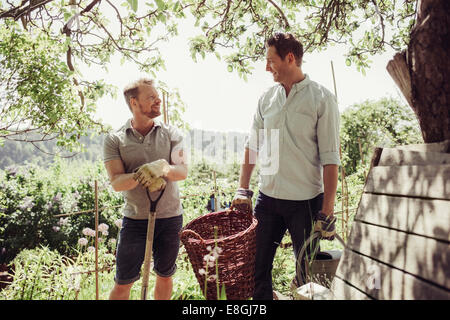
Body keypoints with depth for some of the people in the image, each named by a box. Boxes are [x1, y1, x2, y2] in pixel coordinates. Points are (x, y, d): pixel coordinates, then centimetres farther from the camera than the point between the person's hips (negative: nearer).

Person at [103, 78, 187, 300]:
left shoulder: (170, 134, 3)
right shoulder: (115, 140, -2)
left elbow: (183, 171, -8)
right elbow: (116, 182, -11)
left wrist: (164, 168, -30)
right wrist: (140, 176, -31)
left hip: (170, 217, 2)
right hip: (135, 219, -2)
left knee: (165, 276, 16)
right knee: (123, 282, 5)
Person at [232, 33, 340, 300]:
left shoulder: (322, 99, -7)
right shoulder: (267, 99, 8)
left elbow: (330, 159, -10)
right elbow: (252, 146, 14)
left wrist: (327, 211, -12)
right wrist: (243, 190, 10)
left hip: (306, 201, -4)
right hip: (268, 198, 5)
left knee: (307, 274, 11)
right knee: (257, 268, 12)